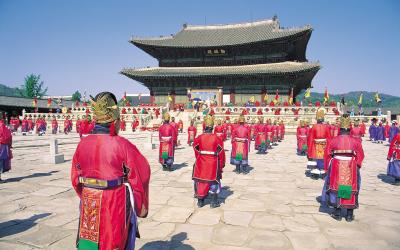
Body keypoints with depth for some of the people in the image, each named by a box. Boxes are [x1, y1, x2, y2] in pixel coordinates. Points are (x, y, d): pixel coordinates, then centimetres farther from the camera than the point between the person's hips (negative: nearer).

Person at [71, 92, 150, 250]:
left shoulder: (83, 144, -5)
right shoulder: (121, 145, -18)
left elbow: (75, 178, 6)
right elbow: (140, 176, -12)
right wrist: (141, 209, 4)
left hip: (90, 206, 5)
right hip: (116, 206, -4)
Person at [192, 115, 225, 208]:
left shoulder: (199, 138, -7)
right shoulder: (217, 138, -9)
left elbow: (196, 151, 1)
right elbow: (221, 153, -5)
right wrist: (221, 165, 6)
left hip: (201, 164, 1)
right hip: (213, 164, -1)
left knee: (200, 181, 14)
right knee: (214, 181, 13)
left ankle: (200, 201, 22)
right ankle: (214, 202, 16)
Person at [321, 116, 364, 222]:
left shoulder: (332, 141, -5)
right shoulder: (356, 141, -3)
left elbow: (327, 155, -3)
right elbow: (360, 156, -1)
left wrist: (327, 168, 7)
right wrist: (356, 166, 11)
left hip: (336, 169, 0)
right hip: (351, 169, 1)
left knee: (336, 188, 11)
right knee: (351, 190, 11)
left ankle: (337, 213, 17)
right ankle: (350, 215, 18)